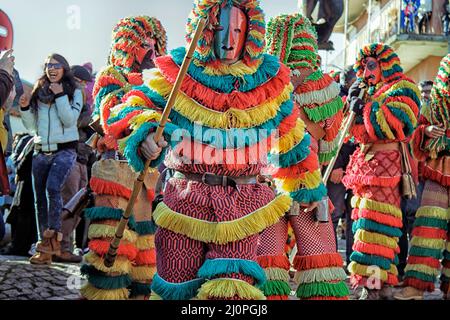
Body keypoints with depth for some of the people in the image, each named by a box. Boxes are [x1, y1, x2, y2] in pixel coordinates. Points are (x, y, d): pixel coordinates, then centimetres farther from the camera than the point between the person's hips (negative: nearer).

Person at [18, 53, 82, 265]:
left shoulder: (74, 92, 2)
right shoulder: (38, 92, 13)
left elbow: (70, 120, -11)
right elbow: (31, 126, 12)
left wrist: (60, 95, -13)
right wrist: (25, 108, -5)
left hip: (64, 150, -5)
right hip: (41, 152, 5)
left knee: (52, 188, -28)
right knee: (40, 199, 4)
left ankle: (54, 235, -16)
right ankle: (45, 249, 10)